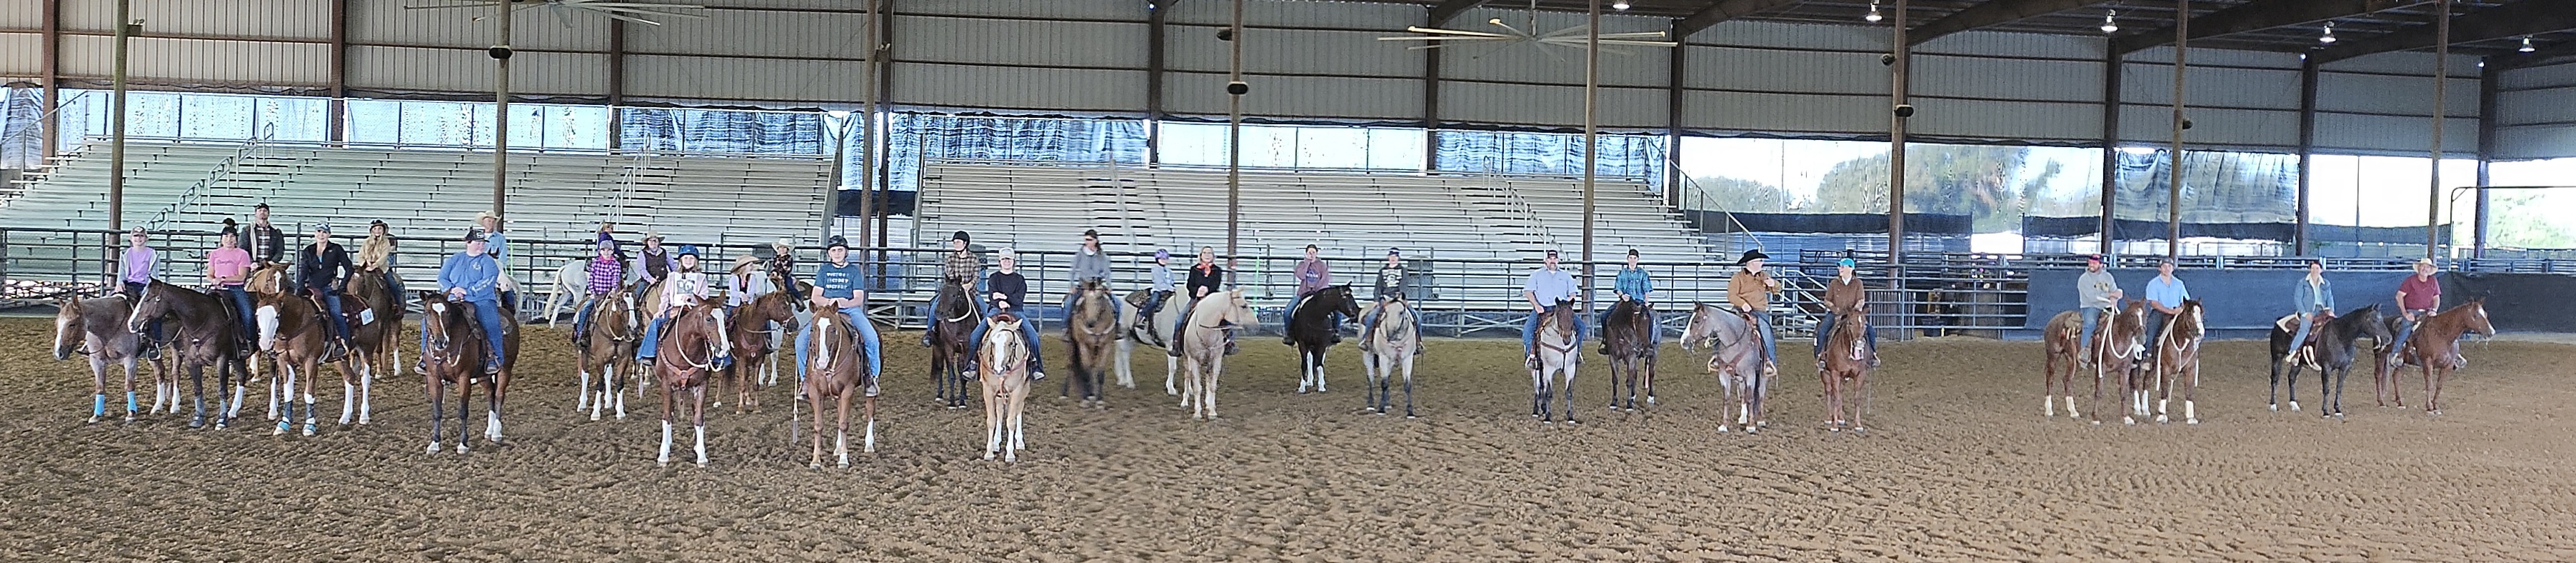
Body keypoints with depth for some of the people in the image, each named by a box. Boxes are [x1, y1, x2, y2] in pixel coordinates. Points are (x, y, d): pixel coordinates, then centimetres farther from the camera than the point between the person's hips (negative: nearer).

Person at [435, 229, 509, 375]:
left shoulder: (488, 261, 5)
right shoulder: (454, 259, 16)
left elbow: (488, 280, -10)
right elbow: (442, 278, 12)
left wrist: (468, 291, -19)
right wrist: (452, 289, -8)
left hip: (481, 301, -3)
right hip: (453, 301, 4)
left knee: (491, 323, -33)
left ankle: (494, 357, -26)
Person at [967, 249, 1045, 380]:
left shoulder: (1020, 279, 11)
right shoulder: (993, 278, 11)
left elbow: (1020, 299, -2)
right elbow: (993, 296, -4)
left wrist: (1005, 297, -16)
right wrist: (999, 302, -26)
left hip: (1016, 311, 0)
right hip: (996, 310, 0)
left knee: (1032, 335, -22)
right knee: (975, 335, -18)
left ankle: (1036, 365, -13)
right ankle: (972, 364, -6)